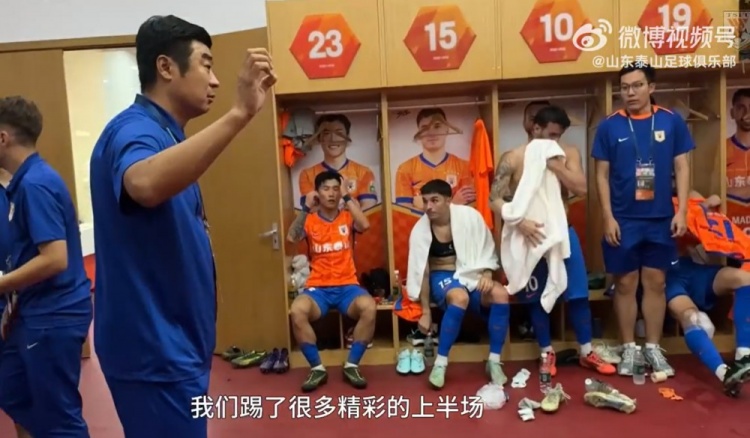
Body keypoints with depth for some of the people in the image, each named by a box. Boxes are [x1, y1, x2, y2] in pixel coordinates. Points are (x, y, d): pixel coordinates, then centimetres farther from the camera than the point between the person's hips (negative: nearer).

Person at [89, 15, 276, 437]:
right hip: (154, 349, -10)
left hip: (174, 343, 10)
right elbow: (146, 185, -45)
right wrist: (241, 113, -45)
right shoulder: (135, 130, -19)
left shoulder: (164, 135, 10)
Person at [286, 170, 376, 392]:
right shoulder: (309, 220, 7)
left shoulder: (348, 217, 8)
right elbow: (291, 238, -11)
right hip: (318, 287, 0)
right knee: (297, 312, -32)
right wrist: (306, 208, -9)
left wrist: (347, 197, -7)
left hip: (347, 286, 0)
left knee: (369, 307, -32)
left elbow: (365, 225, -14)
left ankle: (352, 365, -12)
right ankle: (317, 368, -12)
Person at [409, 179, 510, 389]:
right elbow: (421, 272, -5)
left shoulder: (470, 216, -11)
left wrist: (487, 275, -19)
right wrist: (426, 311, -5)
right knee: (460, 297, -37)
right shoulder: (421, 229, -10)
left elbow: (488, 252, 0)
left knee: (500, 294, -29)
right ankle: (440, 363, -24)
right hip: (442, 277, -2)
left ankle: (494, 361, -14)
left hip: (471, 273, 2)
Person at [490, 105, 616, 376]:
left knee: (578, 294, 8)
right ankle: (547, 353, 26)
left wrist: (554, 164, -19)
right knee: (537, 297, 9)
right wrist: (520, 222, -27)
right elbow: (495, 200, -13)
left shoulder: (569, 154, 1)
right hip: (531, 235, -2)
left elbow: (582, 189, -11)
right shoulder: (513, 158, -7)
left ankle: (586, 352, 24)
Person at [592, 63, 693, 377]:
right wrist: (608, 217, -7)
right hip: (623, 220, -1)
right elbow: (602, 175, 0)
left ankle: (653, 348, 21)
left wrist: (681, 211, -4)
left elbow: (681, 168, 4)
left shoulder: (672, 121, 2)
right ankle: (628, 349, 18)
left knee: (655, 282, 9)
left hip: (660, 219, 1)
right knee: (625, 284, 6)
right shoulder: (609, 126, -1)